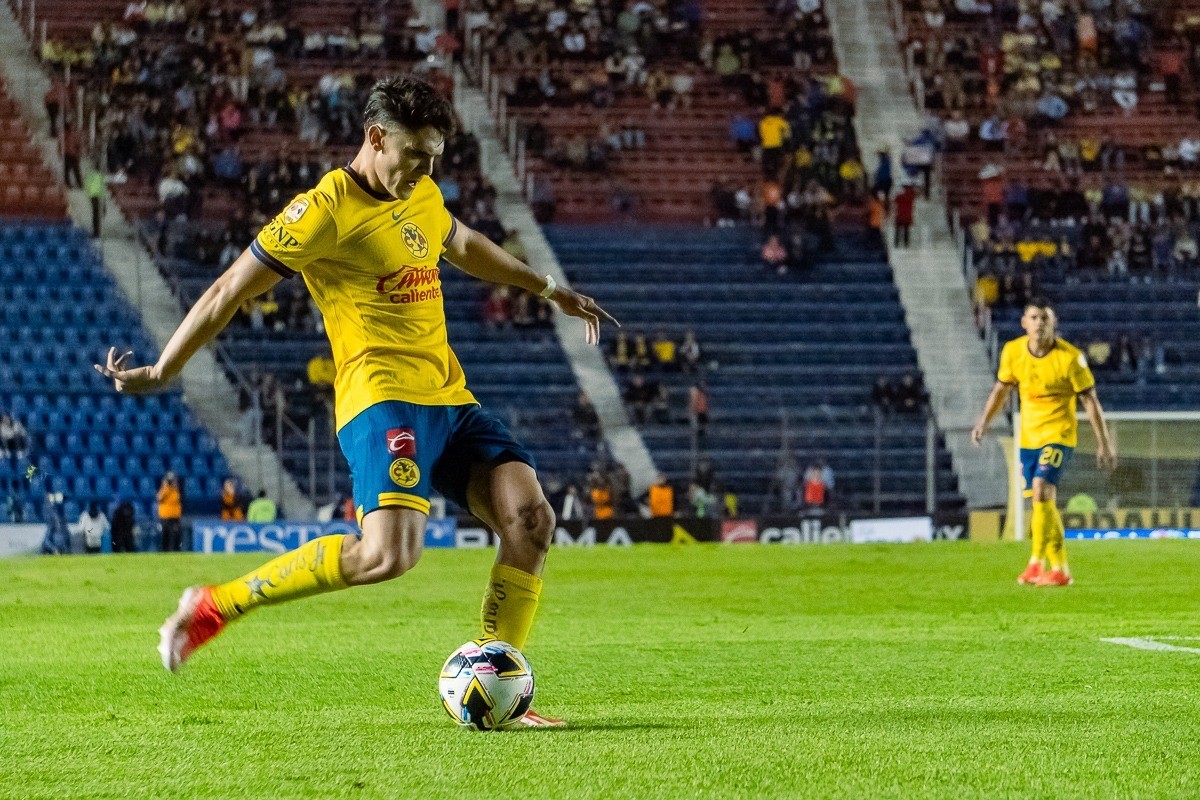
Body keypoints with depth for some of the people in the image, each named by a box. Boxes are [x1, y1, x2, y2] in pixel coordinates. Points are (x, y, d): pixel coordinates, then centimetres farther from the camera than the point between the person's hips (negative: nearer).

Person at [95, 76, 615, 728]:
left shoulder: (423, 198, 16)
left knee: (530, 519, -10)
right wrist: (161, 372, -4)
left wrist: (551, 290, 48)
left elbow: (464, 246, 39)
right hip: (382, 399, -8)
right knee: (390, 552, -28)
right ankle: (215, 606, -13)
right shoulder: (325, 210, -9)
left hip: (451, 403, 8)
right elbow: (230, 291, -5)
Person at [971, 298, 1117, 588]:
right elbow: (1002, 388, 14)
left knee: (1042, 489, -23)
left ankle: (1037, 564, -19)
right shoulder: (1012, 351, -2)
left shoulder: (1070, 357, -14)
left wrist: (1103, 442, -6)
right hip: (1029, 436, 5)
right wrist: (984, 421, 5)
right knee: (1044, 502, 9)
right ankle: (1060, 569, 20)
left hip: (1059, 435, -5)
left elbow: (1089, 400, -7)